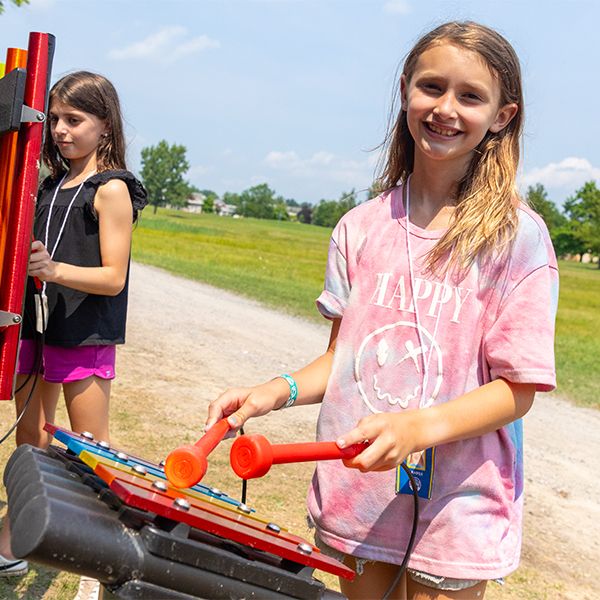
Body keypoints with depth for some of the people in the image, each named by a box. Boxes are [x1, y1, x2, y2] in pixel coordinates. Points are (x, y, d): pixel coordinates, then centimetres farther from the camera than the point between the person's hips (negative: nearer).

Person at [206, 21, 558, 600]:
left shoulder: (517, 235, -9)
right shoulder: (359, 228, 3)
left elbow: (517, 388, -11)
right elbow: (342, 354, 8)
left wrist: (418, 427, -27)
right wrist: (277, 391, -10)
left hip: (455, 514, -3)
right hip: (353, 500, 4)